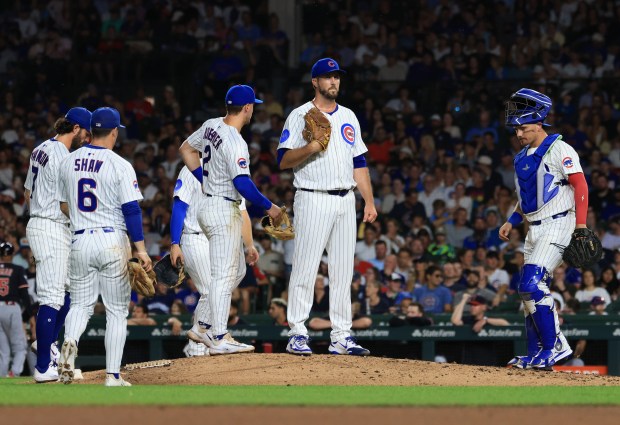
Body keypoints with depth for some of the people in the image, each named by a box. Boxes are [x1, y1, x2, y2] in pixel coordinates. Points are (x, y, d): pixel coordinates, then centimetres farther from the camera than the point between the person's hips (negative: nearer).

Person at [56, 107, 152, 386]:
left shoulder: (69, 162, 5)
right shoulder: (119, 165, -10)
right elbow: (131, 209, -12)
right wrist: (140, 248, -9)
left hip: (80, 242, 4)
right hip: (113, 241, -4)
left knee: (80, 304, 13)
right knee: (117, 311, 6)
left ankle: (70, 342, -20)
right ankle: (113, 376, 3)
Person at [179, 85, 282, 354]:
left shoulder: (211, 126, 6)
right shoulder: (235, 142, -21)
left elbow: (186, 148, 21)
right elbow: (242, 183, -27)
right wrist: (268, 206, -16)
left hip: (209, 205, 10)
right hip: (224, 210, -10)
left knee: (232, 273, 18)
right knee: (223, 276, -7)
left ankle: (210, 327, 18)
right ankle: (218, 337, -7)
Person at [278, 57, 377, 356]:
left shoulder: (348, 117, 17)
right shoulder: (300, 116, -1)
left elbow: (359, 162, 18)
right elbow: (284, 161, -6)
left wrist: (369, 201, 11)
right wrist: (312, 146, -21)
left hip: (345, 202, 6)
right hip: (313, 200, -6)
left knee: (343, 272, 5)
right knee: (305, 268, -8)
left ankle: (341, 337, 8)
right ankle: (297, 335, -5)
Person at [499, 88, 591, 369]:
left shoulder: (558, 149, -8)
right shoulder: (522, 158, 17)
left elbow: (580, 185, -14)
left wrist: (581, 225, -21)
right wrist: (512, 222, 14)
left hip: (557, 225, -9)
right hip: (534, 230, 9)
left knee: (532, 285, -20)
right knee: (531, 290, 6)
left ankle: (555, 345, -15)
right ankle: (536, 356, 10)